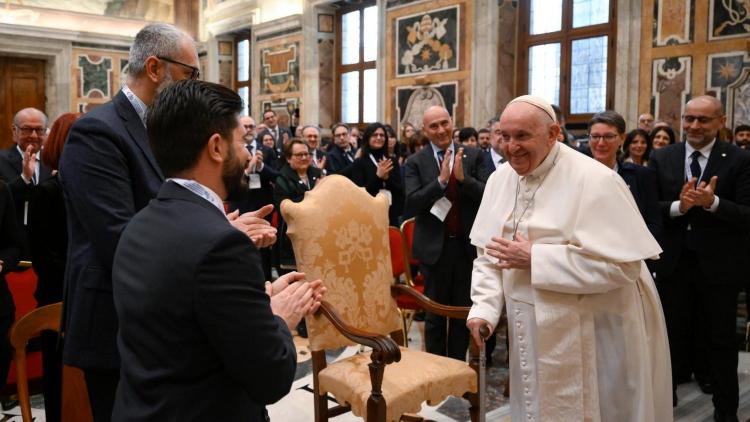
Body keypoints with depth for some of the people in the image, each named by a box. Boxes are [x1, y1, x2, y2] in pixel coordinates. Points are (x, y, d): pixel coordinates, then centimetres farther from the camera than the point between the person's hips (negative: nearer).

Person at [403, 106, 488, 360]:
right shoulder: (415, 163, -4)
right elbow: (410, 206, -14)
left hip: (467, 245, 2)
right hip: (435, 246, -1)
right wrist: (441, 180, -23)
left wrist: (463, 178, -22)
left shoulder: (474, 156, 0)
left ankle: (458, 366, 29)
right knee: (435, 314, 11)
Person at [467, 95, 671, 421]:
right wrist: (483, 308, -10)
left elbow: (623, 263, -24)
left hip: (592, 337, -6)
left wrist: (534, 259, -23)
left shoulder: (595, 181, -19)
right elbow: (489, 253, 5)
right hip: (532, 334, 6)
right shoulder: (501, 179, 1)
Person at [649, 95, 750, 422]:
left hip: (719, 265, -2)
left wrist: (712, 202, -28)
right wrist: (678, 206, -21)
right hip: (673, 262, 2)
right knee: (672, 334, 16)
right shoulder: (661, 158, 0)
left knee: (720, 339, 12)